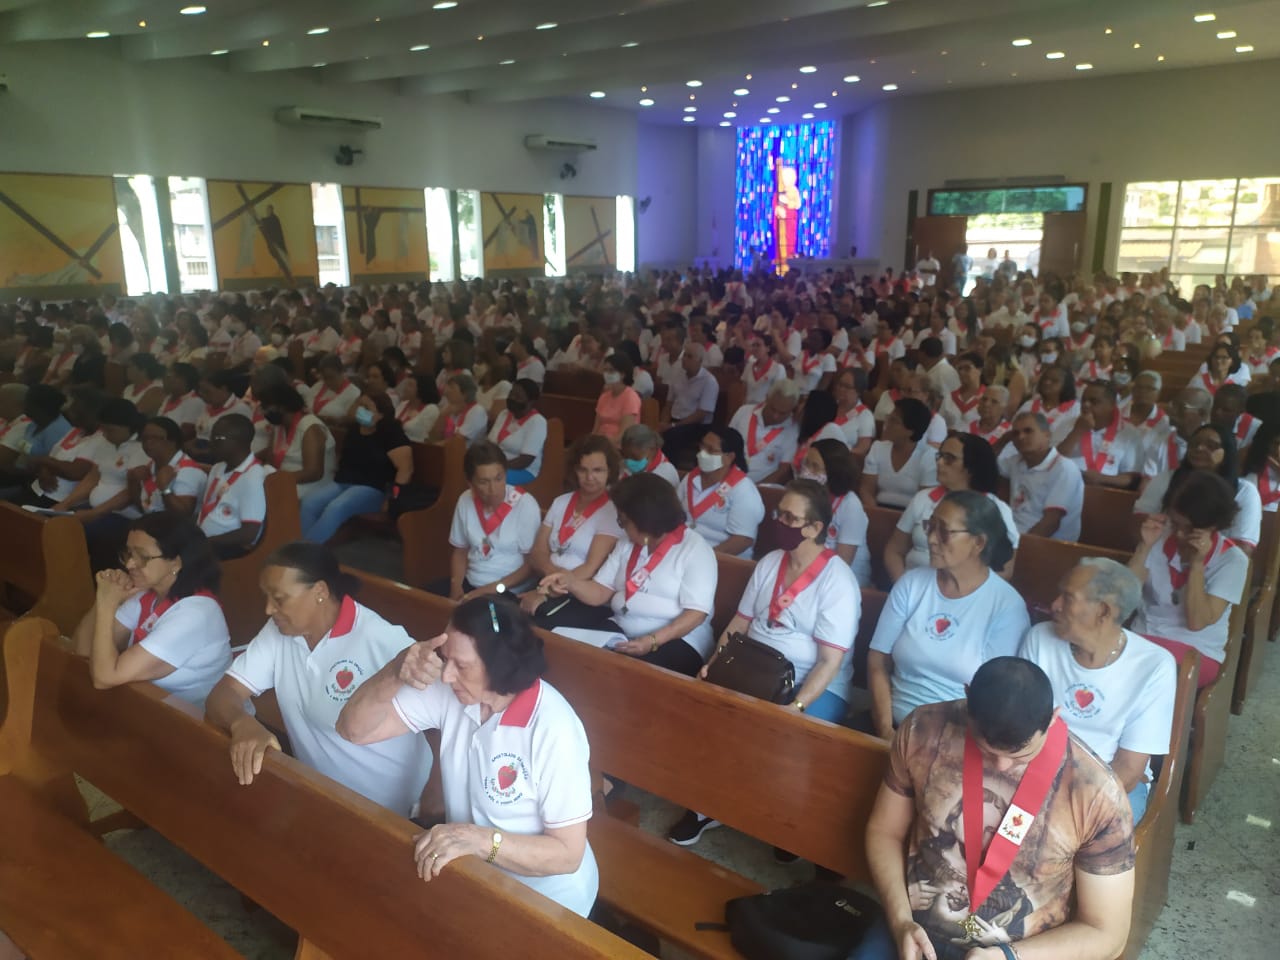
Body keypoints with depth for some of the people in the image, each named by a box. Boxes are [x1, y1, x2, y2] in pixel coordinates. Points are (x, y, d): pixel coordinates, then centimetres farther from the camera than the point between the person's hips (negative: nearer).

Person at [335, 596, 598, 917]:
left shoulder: (553, 730, -28)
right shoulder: (450, 692, -12)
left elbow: (568, 854, -23)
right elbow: (353, 729, -10)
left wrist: (479, 839, -36)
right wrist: (396, 674, -28)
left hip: (544, 899, -5)